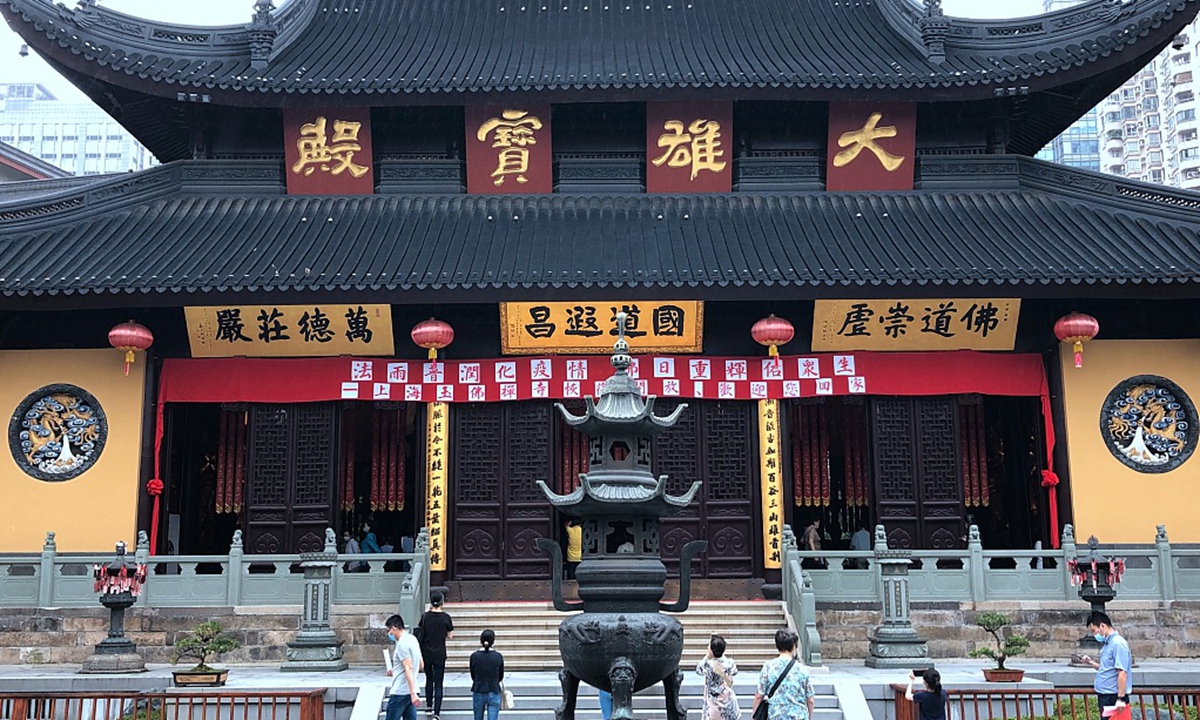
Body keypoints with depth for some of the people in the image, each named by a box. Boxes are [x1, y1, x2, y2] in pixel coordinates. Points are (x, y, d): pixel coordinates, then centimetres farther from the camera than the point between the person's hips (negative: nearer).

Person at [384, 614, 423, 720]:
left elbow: (409, 669, -23)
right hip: (411, 691, 9)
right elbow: (420, 666, 22)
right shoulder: (412, 639, 13)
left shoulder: (402, 644, -14)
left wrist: (413, 693, -28)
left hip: (400, 692, -9)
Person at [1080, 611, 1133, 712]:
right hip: (1105, 696, 9)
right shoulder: (1107, 644, 14)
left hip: (1114, 697, -9)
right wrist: (1091, 662, 7)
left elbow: (1122, 673, -20)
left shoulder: (1118, 643, -15)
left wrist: (1120, 699, -23)